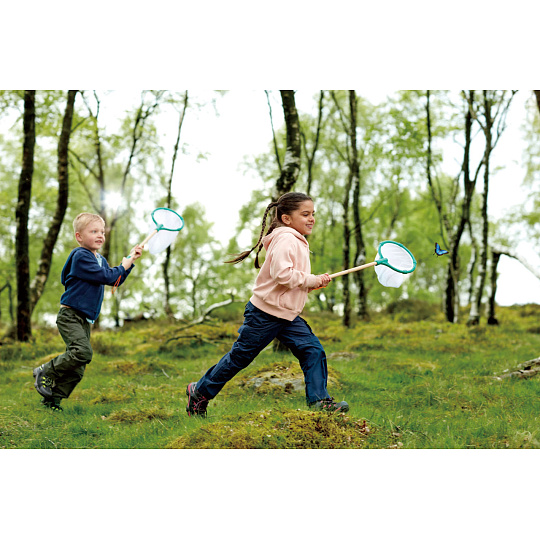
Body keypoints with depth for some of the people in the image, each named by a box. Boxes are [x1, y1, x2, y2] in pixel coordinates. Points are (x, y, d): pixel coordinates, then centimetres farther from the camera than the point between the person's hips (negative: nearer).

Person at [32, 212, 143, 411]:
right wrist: (124, 265, -5)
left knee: (78, 369, 4)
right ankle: (46, 372, -9)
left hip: (85, 320, 9)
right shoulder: (80, 256, -12)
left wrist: (131, 259, 13)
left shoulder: (101, 260, 17)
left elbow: (116, 280, 21)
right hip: (70, 315, -9)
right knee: (82, 352, -28)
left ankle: (52, 399, 12)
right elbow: (105, 276, -19)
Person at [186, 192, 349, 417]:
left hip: (288, 315, 9)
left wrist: (315, 281, 6)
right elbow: (281, 274, -30)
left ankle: (318, 399, -1)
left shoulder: (298, 242, 14)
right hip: (264, 314, -9)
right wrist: (311, 280, -20)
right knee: (240, 356, 3)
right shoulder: (286, 240, -18)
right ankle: (200, 392, 18)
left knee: (313, 350, -4)